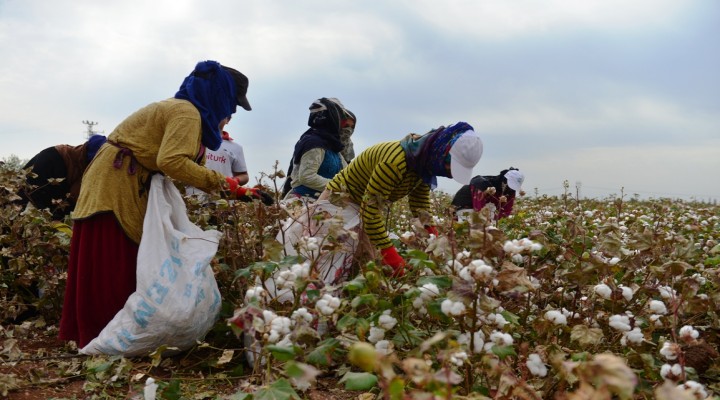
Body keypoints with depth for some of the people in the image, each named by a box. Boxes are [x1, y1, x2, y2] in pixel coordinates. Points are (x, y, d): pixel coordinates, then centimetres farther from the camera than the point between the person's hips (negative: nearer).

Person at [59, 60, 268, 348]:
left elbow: (187, 165, 13)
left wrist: (236, 190, 10)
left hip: (126, 187, 10)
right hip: (114, 184, -10)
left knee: (124, 265, 11)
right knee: (112, 268, -8)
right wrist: (220, 182, -21)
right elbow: (171, 162, -30)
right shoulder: (187, 112, -16)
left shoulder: (183, 109, 16)